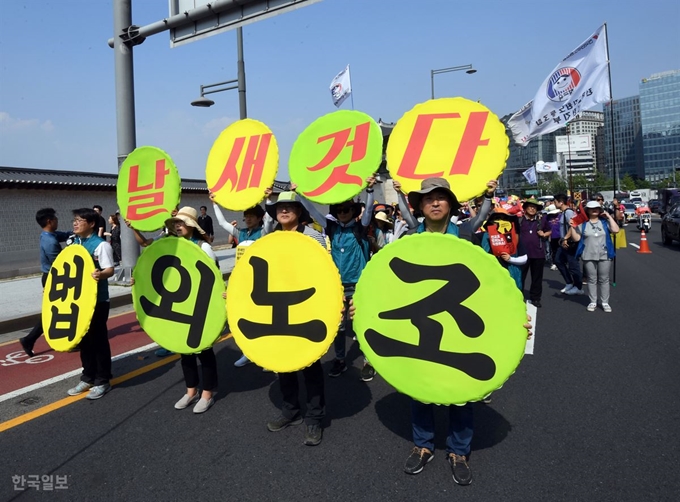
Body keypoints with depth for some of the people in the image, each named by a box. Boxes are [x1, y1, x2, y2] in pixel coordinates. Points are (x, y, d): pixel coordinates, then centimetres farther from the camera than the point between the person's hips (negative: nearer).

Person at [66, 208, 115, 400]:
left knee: (98, 339, 1)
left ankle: (102, 381, 13)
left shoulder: (101, 245, -13)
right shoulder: (74, 244, 12)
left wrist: (100, 274, -42)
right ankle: (88, 378, 28)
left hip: (97, 300, -8)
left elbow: (110, 270, -21)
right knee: (83, 339, 15)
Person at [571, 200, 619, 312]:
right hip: (589, 256, 0)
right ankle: (593, 302, 15)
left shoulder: (604, 221, 4)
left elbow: (616, 230, -10)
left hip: (604, 256, 0)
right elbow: (576, 238, 0)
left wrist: (609, 217, -7)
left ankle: (605, 302, 14)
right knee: (592, 280, 6)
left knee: (604, 280, 6)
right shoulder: (583, 223, 3)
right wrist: (572, 227, -12)